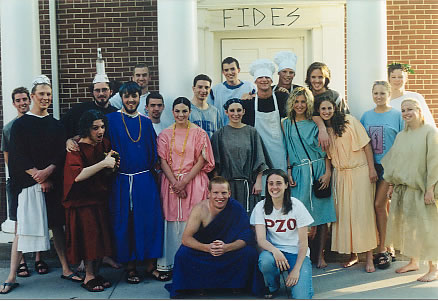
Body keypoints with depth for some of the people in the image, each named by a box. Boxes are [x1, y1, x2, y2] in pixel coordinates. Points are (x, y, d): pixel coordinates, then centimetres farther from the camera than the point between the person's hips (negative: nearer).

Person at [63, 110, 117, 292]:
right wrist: (103, 164, -28)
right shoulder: (77, 149, -13)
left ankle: (95, 273, 20)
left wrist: (113, 166, -4)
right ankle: (88, 277, 9)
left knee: (101, 238, 8)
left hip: (102, 199, 6)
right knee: (91, 238, -4)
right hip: (84, 203, -6)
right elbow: (77, 175, -27)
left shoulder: (105, 144, 5)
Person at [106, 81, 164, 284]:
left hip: (145, 181, 2)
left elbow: (154, 153, 13)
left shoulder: (146, 122, 10)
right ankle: (130, 266, 15)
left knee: (149, 220, 2)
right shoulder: (112, 120, 2)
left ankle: (150, 264, 14)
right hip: (122, 181, -2)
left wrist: (153, 168, 4)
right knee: (124, 223, 3)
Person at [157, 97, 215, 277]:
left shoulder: (199, 133, 3)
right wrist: (175, 183, -9)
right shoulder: (165, 134, 9)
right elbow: (163, 161, 3)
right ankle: (170, 263, 7)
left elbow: (201, 160, -2)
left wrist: (184, 182, -11)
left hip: (194, 181, -1)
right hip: (171, 182, 2)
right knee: (172, 220, 0)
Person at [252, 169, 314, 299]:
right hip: (274, 251, 2)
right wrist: (274, 250, -32)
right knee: (265, 261, -35)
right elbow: (260, 239, -10)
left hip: (297, 253, -2)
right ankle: (272, 287, -2)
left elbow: (303, 242, -6)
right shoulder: (261, 207, -3)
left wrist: (296, 269, -17)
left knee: (301, 297, -24)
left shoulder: (296, 205, -7)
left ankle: (292, 281, 12)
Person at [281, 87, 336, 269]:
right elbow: (287, 151, 11)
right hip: (299, 172, 0)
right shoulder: (286, 124, 11)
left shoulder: (315, 124, 7)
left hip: (319, 170, 0)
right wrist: (288, 172, 2)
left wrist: (328, 172, -5)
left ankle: (320, 255, 8)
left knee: (322, 212, -1)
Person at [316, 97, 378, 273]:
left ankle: (369, 257, 0)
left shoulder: (348, 121, -7)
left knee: (363, 212, -6)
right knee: (344, 213, 4)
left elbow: (365, 143, -7)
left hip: (360, 171, -4)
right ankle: (353, 254, 16)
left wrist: (372, 168, -10)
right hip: (339, 174, 4)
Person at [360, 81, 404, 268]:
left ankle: (382, 249, 1)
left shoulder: (397, 115, 1)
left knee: (379, 205, -11)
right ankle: (388, 248, 18)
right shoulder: (366, 116, 10)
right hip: (371, 166, 4)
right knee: (384, 206, 8)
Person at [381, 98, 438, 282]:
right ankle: (413, 262, 28)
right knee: (407, 226, 13)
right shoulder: (401, 136, 12)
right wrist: (392, 185, 12)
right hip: (402, 188, 6)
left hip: (421, 189, -6)